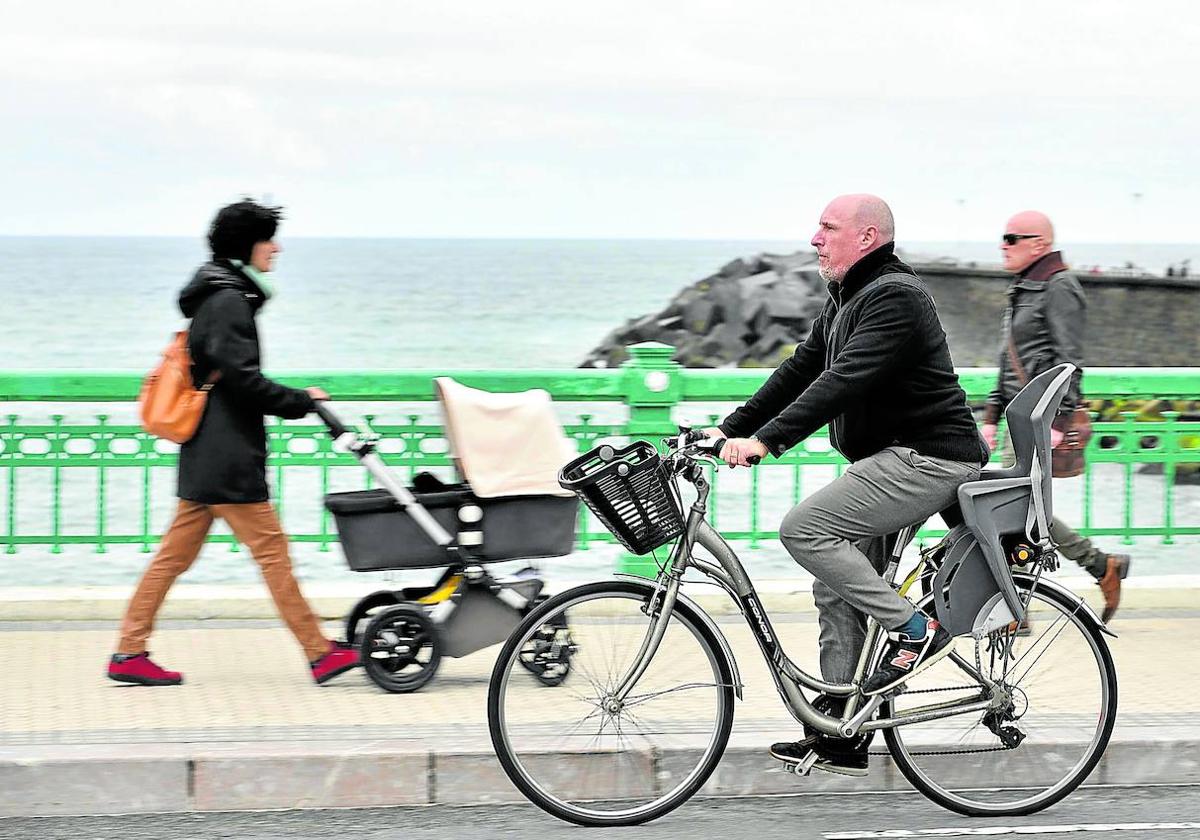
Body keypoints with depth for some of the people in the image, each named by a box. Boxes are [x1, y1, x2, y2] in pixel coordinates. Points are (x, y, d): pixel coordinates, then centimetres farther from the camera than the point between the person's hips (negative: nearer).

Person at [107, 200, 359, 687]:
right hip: (227, 459, -10)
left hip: (205, 458, 10)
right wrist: (299, 401, -11)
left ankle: (129, 653, 9)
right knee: (272, 550, -6)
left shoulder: (217, 297, 19)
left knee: (175, 555, 9)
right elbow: (241, 377, -20)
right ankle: (319, 654, -2)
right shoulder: (229, 301, -13)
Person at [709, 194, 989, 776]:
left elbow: (844, 381, -27)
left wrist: (764, 440, -32)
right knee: (836, 591, 8)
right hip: (894, 460, 10)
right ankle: (840, 735, 11)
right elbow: (800, 372, 17)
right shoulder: (845, 303, 17)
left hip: (927, 459, -10)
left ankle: (914, 631, -12)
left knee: (804, 529, -19)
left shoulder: (894, 297, -16)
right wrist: (729, 430, 7)